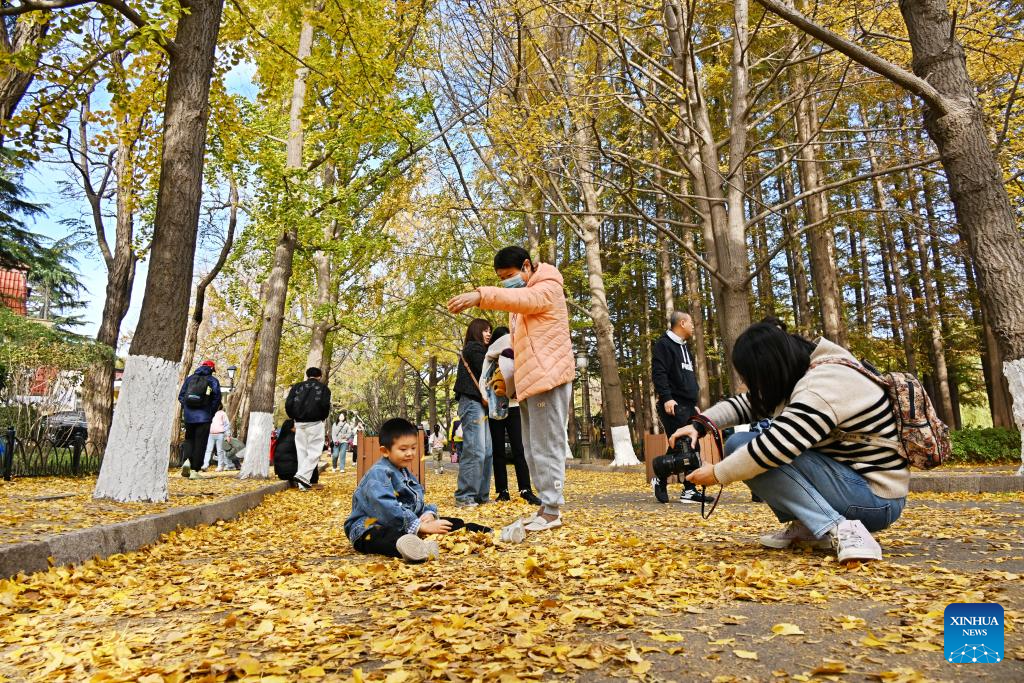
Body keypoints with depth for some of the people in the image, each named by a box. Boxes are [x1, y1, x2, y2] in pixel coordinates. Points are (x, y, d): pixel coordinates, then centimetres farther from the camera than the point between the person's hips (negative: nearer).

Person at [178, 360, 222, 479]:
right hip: (204, 417, -3)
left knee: (189, 439, 19)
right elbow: (217, 399, -6)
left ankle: (187, 460, -5)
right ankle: (194, 470, 1)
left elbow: (181, 396, 8)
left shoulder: (189, 378, 10)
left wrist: (185, 410, 16)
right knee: (200, 443, 2)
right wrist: (211, 413, 5)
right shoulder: (213, 381, 1)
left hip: (189, 416, 3)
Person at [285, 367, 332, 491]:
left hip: (299, 423, 4)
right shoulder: (323, 388, 5)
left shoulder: (297, 387, 12)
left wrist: (294, 418, 16)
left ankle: (302, 484, 7)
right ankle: (302, 475, -18)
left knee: (302, 452, 8)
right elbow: (325, 405, -8)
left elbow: (288, 404, 3)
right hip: (315, 423, -4)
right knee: (314, 451, 1)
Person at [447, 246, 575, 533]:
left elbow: (522, 299, -29)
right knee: (533, 449, 12)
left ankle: (552, 510, -1)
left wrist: (481, 295, -43)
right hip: (529, 381, 10)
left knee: (546, 446, -8)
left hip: (548, 378, -10)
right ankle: (547, 504, 20)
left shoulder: (547, 288, -5)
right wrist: (509, 376, 13)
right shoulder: (520, 303, 24)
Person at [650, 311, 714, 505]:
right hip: (674, 406, -9)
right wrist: (666, 398, -25)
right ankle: (660, 479, 10)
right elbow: (658, 373, -17)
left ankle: (690, 491, 9)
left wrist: (695, 403, 23)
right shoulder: (664, 344, -6)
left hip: (688, 406, 9)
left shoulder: (685, 347, 23)